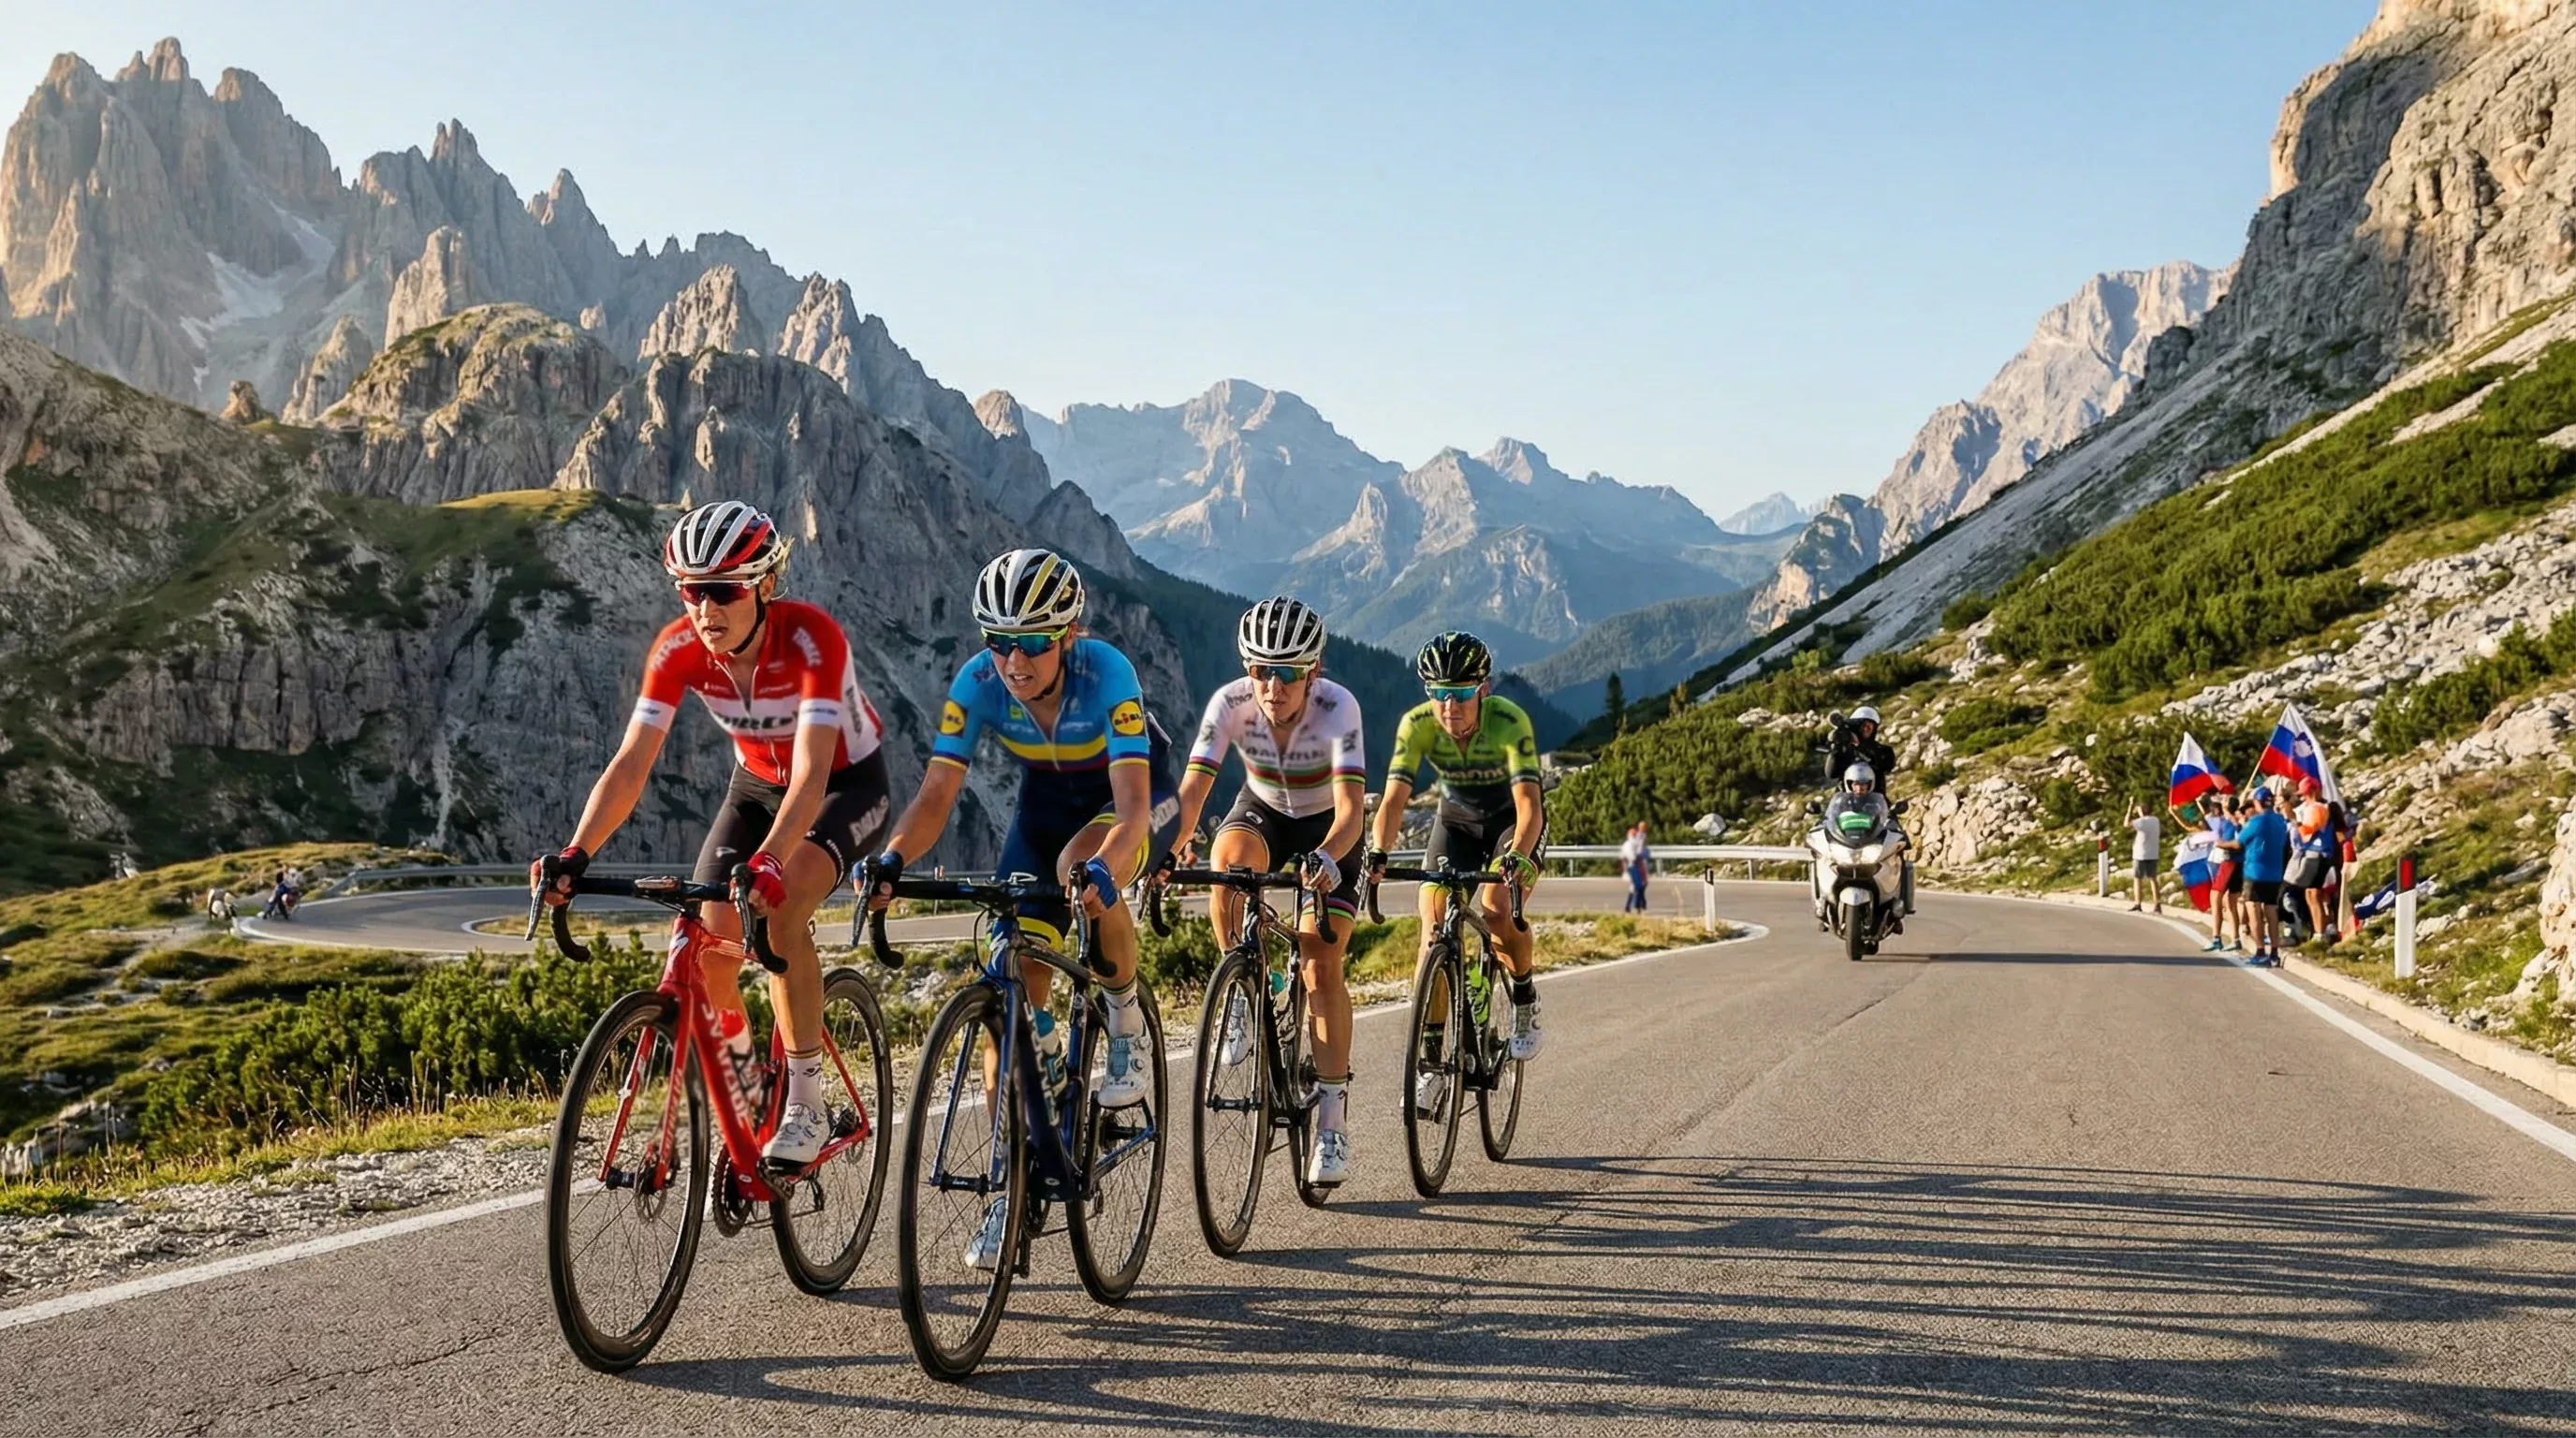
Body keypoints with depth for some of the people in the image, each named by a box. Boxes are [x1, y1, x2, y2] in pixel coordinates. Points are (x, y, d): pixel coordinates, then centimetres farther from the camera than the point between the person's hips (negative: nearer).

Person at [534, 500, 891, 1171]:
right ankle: (741, 1079, 18)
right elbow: (631, 763, -25)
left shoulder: (811, 637, -34)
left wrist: (769, 861, -59)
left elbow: (811, 774, -43)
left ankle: (806, 1103, -18)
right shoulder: (678, 650, -21)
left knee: (780, 910, -30)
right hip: (756, 783, 5)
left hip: (848, 783, -5)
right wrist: (576, 854, -40)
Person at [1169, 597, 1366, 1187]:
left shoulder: (1337, 707, -32)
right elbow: (1192, 788, -32)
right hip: (1263, 811, 2)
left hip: (1327, 827, -2)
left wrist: (1326, 857, -60)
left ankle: (1332, 1117, -3)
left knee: (1321, 965, -15)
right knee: (1227, 859, -35)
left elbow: (1351, 808, -41)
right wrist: (1171, 846, -50)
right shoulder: (1230, 703, -26)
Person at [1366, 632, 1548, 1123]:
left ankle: (1525, 1000, 2)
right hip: (1456, 819, 3)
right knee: (1433, 926, -14)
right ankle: (1432, 1066, -10)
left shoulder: (1509, 722, -32)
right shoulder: (1418, 724, -25)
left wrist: (1517, 855, -58)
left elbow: (1529, 802, -41)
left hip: (1512, 819, -3)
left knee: (1498, 906, -29)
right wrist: (1377, 853, -49)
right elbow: (1394, 797, -31)